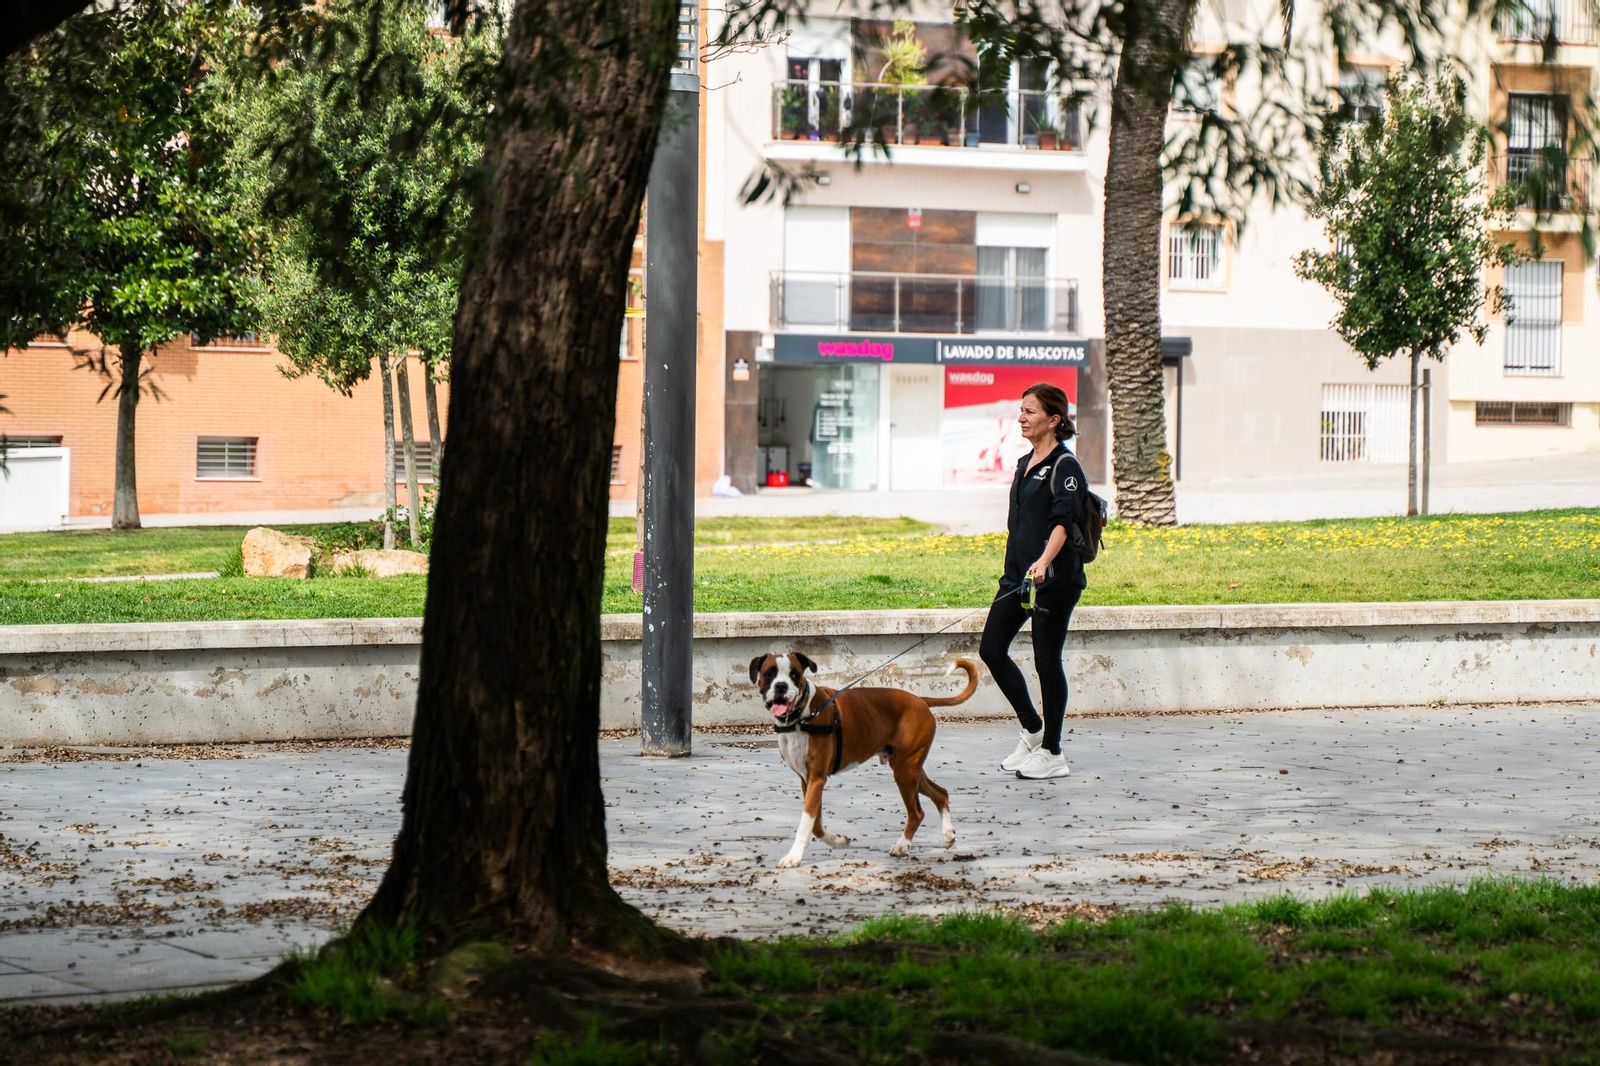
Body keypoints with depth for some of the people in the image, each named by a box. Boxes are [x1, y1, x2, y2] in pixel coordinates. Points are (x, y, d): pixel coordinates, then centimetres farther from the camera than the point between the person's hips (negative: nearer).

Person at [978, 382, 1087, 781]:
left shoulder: (1064, 465, -11)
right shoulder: (1025, 463, 15)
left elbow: (1063, 522, -24)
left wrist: (1044, 561, -39)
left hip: (1054, 579, -9)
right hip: (1017, 573, 9)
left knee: (1047, 660, -2)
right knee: (991, 649, 6)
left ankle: (1052, 752, 8)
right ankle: (1032, 729, 22)